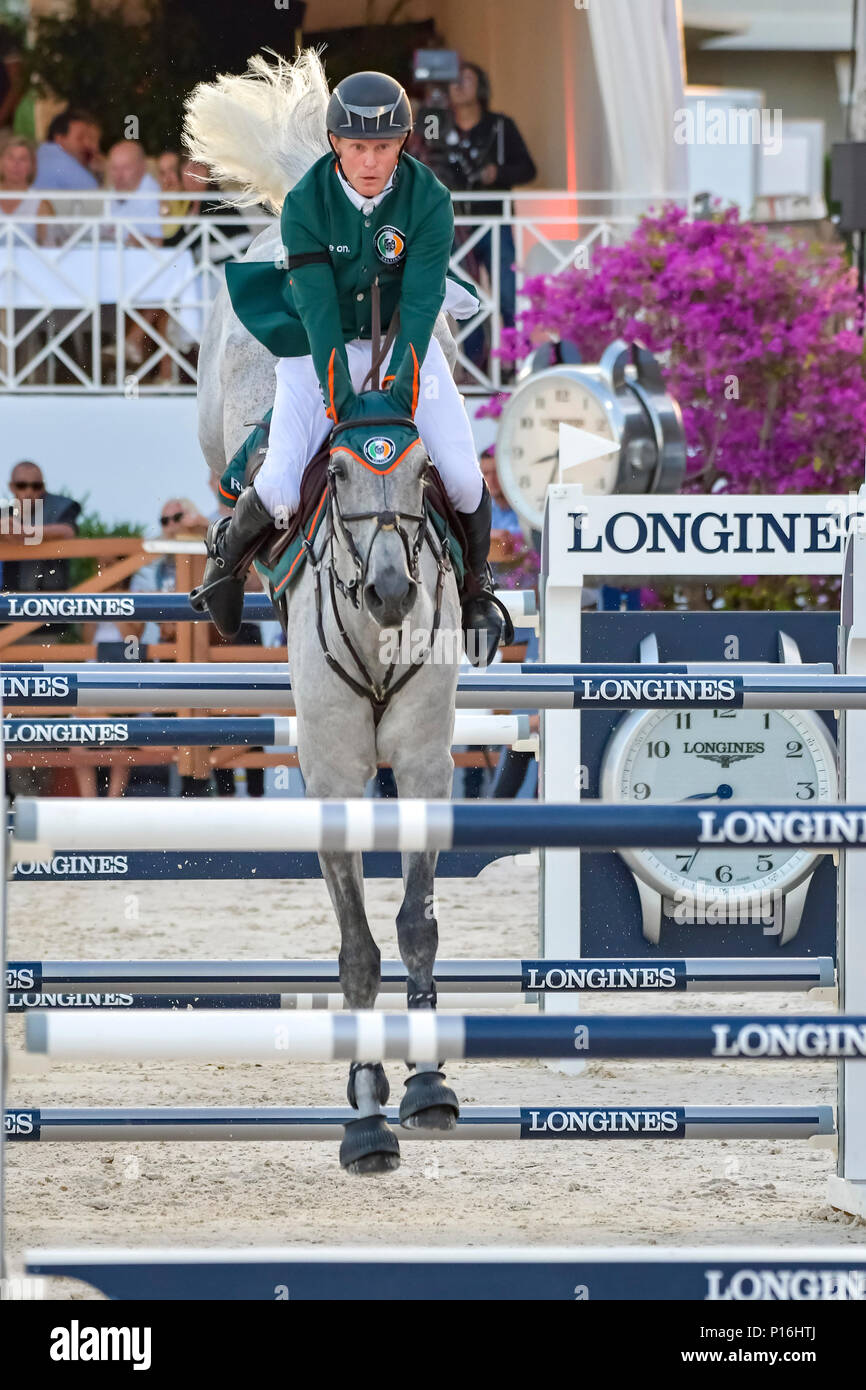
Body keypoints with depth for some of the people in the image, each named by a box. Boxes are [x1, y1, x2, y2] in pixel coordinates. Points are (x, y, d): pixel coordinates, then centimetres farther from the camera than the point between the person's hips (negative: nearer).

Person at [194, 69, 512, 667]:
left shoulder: (428, 198, -17)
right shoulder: (306, 202, -18)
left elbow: (421, 298, -21)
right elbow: (317, 303, -22)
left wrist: (400, 383, -32)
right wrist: (337, 390, -31)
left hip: (402, 340, 1)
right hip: (320, 345, -1)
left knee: (463, 478, -15)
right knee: (278, 489, -17)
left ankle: (478, 584, 14)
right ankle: (230, 548, 18)